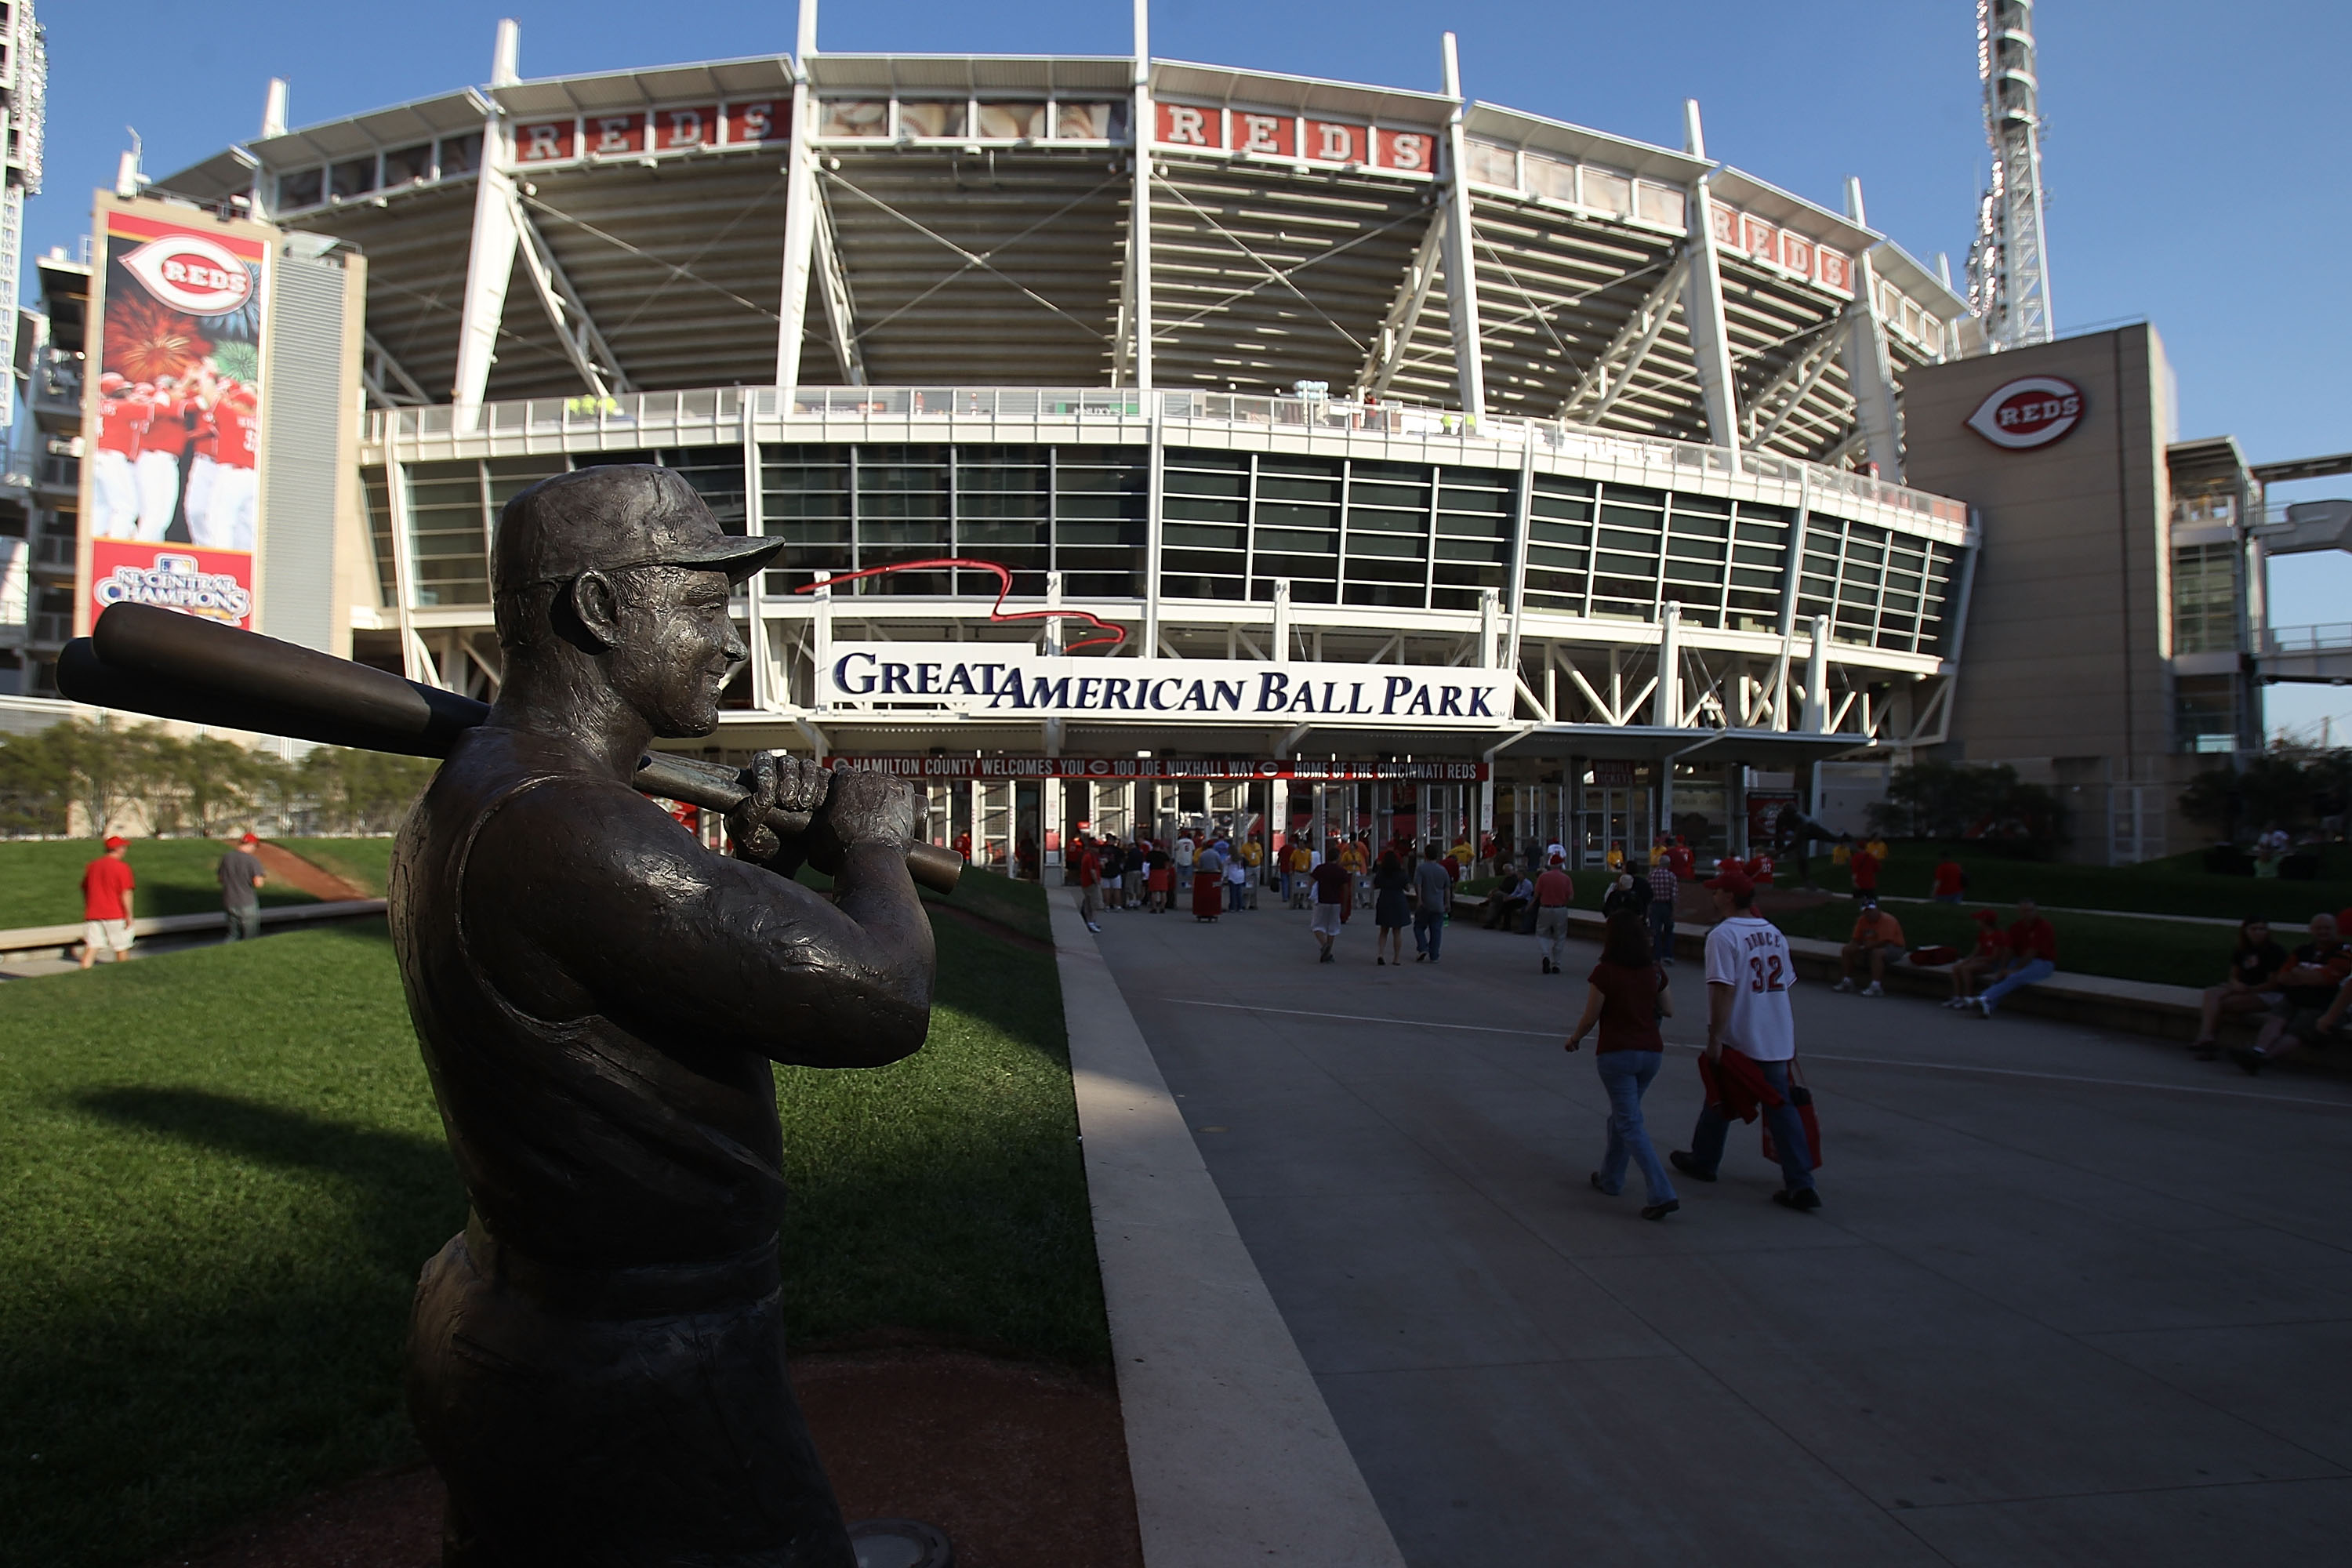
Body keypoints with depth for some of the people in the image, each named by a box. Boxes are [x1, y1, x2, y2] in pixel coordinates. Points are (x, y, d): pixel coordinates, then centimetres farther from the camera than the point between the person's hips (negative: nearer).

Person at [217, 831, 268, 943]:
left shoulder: (226, 857, 4)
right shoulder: (253, 860, -13)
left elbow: (221, 879, 12)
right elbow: (258, 883, -18)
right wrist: (263, 879, 3)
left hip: (229, 903, 6)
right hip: (247, 904, -6)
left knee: (233, 935, 17)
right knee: (249, 938, 4)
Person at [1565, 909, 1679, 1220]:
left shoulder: (1604, 973, -13)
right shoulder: (1654, 972, 3)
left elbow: (1590, 1018, -8)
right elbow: (1669, 1011, 11)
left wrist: (1574, 1038, 10)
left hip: (1616, 1054, -6)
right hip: (1651, 1052, 6)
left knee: (1630, 1124, -4)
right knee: (1623, 1116, 22)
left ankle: (1663, 1193, -14)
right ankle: (1611, 1178, 33)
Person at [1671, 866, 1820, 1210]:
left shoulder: (1723, 935, -14)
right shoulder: (1774, 932, 9)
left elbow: (1723, 990, -21)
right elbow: (1784, 985, 16)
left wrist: (1714, 1038, -19)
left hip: (1737, 1039, -6)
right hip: (1778, 1040, 6)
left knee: (1719, 1103, 14)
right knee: (1781, 1107, 5)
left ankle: (1703, 1161, 31)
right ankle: (1800, 1184, -2)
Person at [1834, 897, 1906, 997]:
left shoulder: (1887, 920, -20)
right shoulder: (1862, 920, 1)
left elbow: (1883, 942, -28)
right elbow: (1856, 940, 4)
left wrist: (1863, 948, -24)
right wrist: (1852, 947, -20)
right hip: (1870, 947, 8)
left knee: (1877, 953, -39)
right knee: (1846, 950, -3)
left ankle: (1876, 987, -43)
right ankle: (1847, 982, -3)